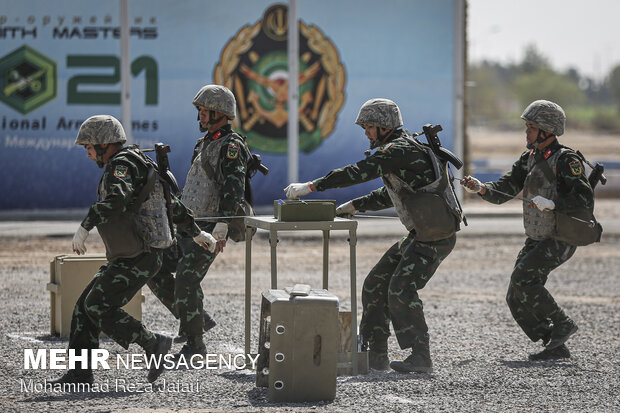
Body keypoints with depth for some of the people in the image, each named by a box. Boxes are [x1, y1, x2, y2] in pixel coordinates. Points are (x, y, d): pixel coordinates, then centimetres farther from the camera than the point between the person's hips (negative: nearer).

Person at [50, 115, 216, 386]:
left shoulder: (122, 164, -13)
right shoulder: (136, 165, 18)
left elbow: (117, 199, -35)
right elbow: (171, 201, 25)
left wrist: (84, 228, -39)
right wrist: (196, 233, 33)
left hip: (139, 259, -10)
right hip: (123, 258, 10)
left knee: (98, 309, -13)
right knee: (84, 307, 7)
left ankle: (154, 345, -2)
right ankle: (80, 373, 8)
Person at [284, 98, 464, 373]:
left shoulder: (400, 149, -15)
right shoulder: (396, 151, 18)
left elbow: (359, 172, -24)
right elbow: (389, 195, 30)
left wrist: (310, 187, -23)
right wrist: (355, 206, 18)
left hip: (436, 237, -11)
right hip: (419, 236, 11)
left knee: (401, 289, -17)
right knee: (376, 285, 9)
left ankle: (420, 357, -12)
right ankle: (375, 355, 13)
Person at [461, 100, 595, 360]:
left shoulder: (565, 160, -16)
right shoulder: (529, 158, 7)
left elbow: (585, 200, -25)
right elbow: (502, 192, 4)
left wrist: (551, 203, -35)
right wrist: (481, 188, -16)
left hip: (560, 240, -8)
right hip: (536, 241, 8)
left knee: (522, 278, -24)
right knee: (517, 299, 2)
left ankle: (562, 324, -10)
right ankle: (556, 347, 9)